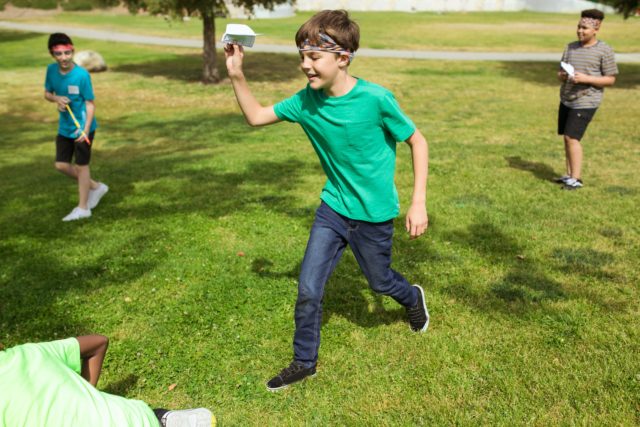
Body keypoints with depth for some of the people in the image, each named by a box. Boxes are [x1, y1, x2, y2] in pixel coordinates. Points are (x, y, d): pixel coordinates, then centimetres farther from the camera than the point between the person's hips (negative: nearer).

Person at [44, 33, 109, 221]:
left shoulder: (82, 74, -20)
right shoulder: (51, 70, -4)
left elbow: (90, 103, -16)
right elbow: (47, 93, 10)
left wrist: (86, 128, -27)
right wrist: (56, 98, -14)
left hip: (82, 127, -6)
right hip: (64, 127, 6)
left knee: (81, 165, 3)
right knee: (61, 165, 10)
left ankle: (83, 208, 17)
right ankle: (96, 187, 30)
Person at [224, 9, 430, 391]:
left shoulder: (376, 99, -23)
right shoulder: (306, 100, -10)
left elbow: (417, 141, -12)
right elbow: (256, 116, 2)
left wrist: (419, 202, -15)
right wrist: (237, 75, -13)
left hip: (374, 215, -3)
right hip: (333, 207, 4)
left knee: (380, 282, 18)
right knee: (308, 289, 2)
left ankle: (413, 298, 54)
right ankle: (305, 362, 24)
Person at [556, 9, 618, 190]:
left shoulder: (604, 51, -6)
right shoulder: (571, 47, 11)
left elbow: (610, 80, -6)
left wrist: (586, 79, -19)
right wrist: (562, 75, -11)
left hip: (585, 102, -6)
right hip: (566, 99, 6)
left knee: (572, 137, -12)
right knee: (566, 137, 8)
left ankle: (576, 179, -5)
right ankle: (569, 174, 17)